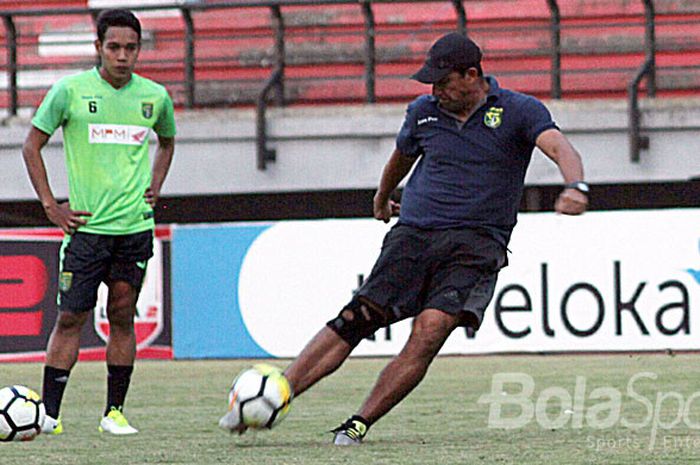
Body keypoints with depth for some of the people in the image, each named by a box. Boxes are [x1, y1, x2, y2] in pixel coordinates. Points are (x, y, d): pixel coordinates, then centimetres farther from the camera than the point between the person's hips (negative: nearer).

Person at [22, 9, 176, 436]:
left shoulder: (155, 96, 5)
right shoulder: (70, 91, -4)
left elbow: (167, 142, 26)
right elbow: (32, 147, 4)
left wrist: (153, 189, 12)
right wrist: (51, 205, -2)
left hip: (135, 224, 3)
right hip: (85, 224, -2)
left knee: (122, 316, 4)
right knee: (72, 317, -3)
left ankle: (115, 411, 11)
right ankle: (49, 412, 0)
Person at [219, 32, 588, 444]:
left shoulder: (518, 111, -1)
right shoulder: (424, 112, 12)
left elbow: (560, 148, -17)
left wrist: (575, 186, -39)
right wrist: (382, 198, 49)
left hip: (476, 243, -3)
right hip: (413, 234, 3)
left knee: (431, 330, -24)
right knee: (355, 319, -11)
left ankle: (360, 424, -21)